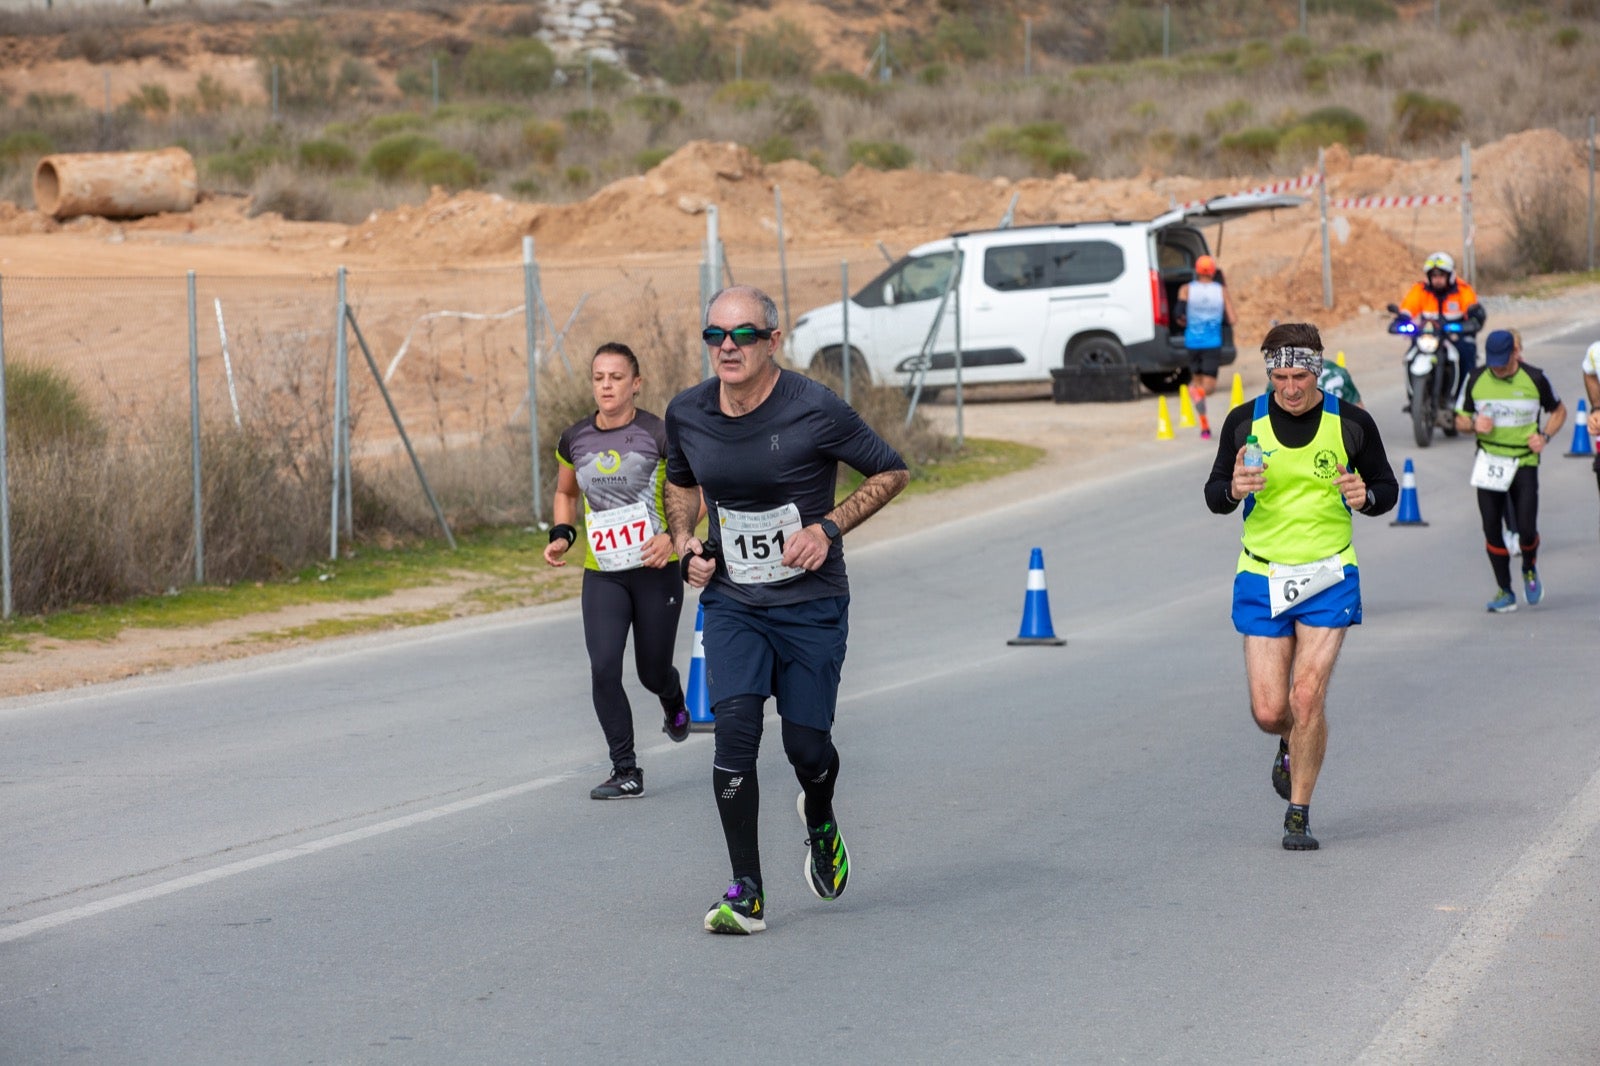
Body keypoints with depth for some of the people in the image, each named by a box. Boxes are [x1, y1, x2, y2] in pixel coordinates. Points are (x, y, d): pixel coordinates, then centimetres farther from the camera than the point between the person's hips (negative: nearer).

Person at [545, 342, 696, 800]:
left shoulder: (659, 434, -9)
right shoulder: (574, 440, 3)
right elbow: (565, 493, 21)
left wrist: (672, 535, -20)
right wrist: (563, 534, 3)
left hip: (656, 570, -2)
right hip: (601, 575, 2)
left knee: (653, 671, 7)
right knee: (604, 668, -13)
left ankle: (674, 704, 46)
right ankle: (626, 773, -4)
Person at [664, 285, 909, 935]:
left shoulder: (815, 411, -16)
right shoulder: (687, 414, -3)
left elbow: (891, 472, -4)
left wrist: (829, 528, -15)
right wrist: (685, 543, 1)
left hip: (811, 606, -2)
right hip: (731, 604, 2)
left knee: (806, 744, 1)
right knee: (734, 730, -15)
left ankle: (820, 824, 39)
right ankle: (746, 893, -9)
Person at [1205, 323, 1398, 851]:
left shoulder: (1351, 424, -5)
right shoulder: (1244, 422, -2)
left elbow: (1387, 486, 7)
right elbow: (1214, 494, 6)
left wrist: (1365, 496, -16)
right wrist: (1234, 489, -18)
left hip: (1329, 575, -1)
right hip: (1262, 577, 1)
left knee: (1308, 698, -12)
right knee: (1269, 711, -2)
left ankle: (1299, 814, 4)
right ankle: (1291, 745, 35)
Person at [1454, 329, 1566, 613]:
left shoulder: (1534, 379, -5)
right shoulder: (1477, 379, 0)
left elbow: (1559, 411, 10)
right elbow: (1460, 419, 9)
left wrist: (1544, 436, -6)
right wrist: (1474, 424, -14)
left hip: (1524, 461, -2)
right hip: (1489, 463, 2)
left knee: (1526, 530, -9)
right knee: (1491, 528, -1)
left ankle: (1530, 569, 25)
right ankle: (1504, 592, 12)